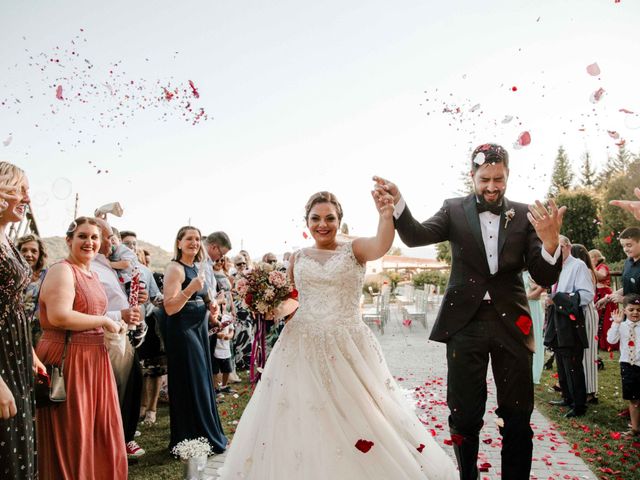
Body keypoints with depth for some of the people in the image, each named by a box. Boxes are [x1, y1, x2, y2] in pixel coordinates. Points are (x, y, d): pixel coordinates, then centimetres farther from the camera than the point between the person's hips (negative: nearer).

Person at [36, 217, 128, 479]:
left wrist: (114, 323, 8)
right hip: (68, 360, -9)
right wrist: (104, 321, -16)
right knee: (72, 434, 2)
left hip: (94, 359, 9)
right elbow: (59, 316, -25)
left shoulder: (92, 275, 16)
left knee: (100, 428, 14)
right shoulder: (62, 271, -12)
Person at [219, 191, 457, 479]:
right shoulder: (298, 257, 9)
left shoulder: (354, 250, -1)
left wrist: (386, 215, -42)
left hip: (348, 347, -3)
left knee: (359, 416, 1)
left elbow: (381, 246, -23)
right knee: (298, 421, 7)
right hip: (302, 347, 3)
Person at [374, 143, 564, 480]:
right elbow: (416, 236, -12)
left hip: (511, 323, 1)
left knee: (518, 416, 9)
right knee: (464, 416, 8)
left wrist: (550, 241, -24)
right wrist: (397, 202, -30)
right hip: (466, 322, 0)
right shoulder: (455, 210, 3)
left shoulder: (525, 215, 2)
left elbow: (545, 278, -2)